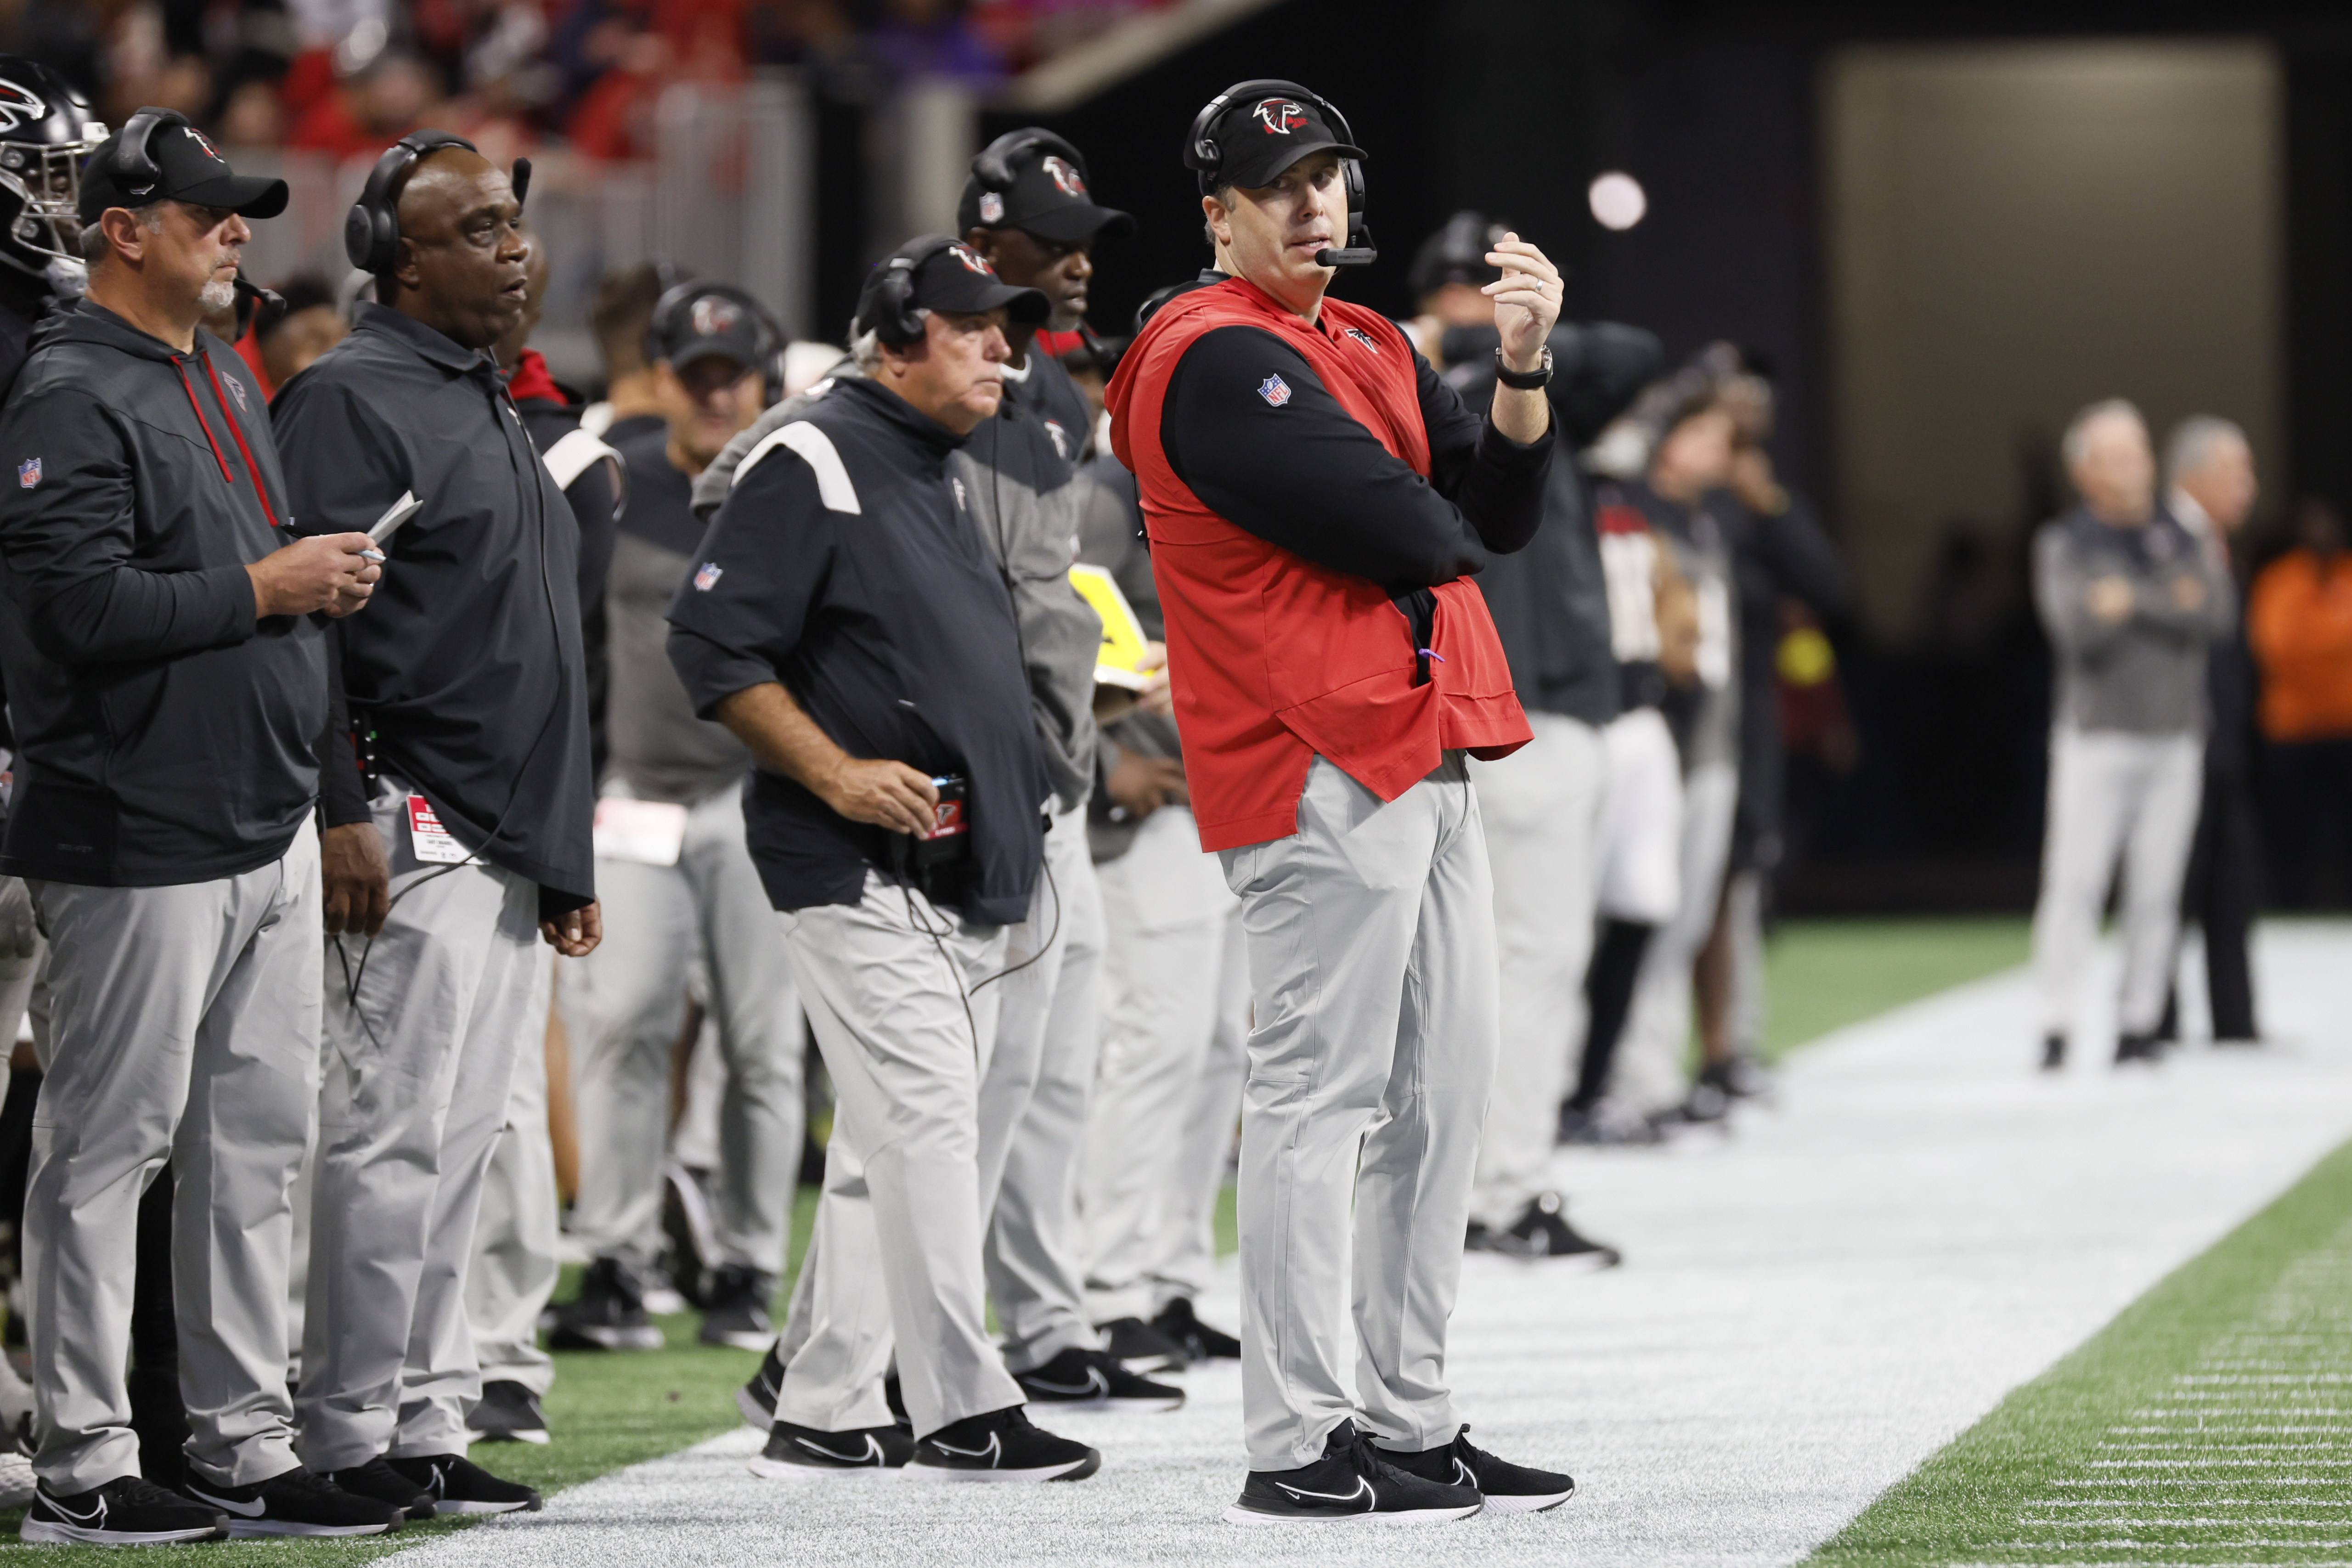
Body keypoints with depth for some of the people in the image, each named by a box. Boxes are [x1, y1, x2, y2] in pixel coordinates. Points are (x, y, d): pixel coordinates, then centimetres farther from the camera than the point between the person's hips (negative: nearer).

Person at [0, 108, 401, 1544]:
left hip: (273, 828, 9)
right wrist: (264, 585, -15)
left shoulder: (230, 379, 18)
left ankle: (247, 1449, 17)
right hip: (141, 842, -9)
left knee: (259, 1140, 11)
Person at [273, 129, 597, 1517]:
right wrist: (338, 815, -22)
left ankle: (428, 1426, 14)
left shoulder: (495, 410, 22)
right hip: (413, 838, -9)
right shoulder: (354, 400, -8)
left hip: (517, 854, 9)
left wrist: (568, 856, 24)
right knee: (391, 1141, -8)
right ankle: (350, 1441, -4)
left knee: (462, 1151, 10)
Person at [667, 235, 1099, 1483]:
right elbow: (713, 644, -14)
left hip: (963, 875, 9)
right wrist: (837, 773, -20)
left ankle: (822, 1416, 14)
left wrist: (1015, 840, 20)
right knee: (927, 1120, -13)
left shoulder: (943, 475, 20)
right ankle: (961, 1413, -12)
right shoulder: (812, 464, -9)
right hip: (863, 868, -9)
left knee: (888, 1145, 10)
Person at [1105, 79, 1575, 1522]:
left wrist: (1523, 367, -4)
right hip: (1328, 769, -10)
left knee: (1442, 1102, 12)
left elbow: (1500, 510, 11)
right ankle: (1297, 1449, -9)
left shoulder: (1375, 349, 20)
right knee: (1321, 1096, -10)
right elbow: (1394, 528, -17)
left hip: (1430, 759, 10)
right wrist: (1452, 535, 5)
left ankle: (1411, 1422, 19)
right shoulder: (1220, 358, -10)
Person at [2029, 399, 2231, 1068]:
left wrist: (2132, 599, -11)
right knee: (2075, 882, -11)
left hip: (2174, 737, 3)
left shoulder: (2178, 539, 12)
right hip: (2097, 734, -3)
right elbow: (2075, 624, -14)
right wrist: (2172, 604, -16)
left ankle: (2138, 1025, 5)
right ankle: (2056, 1028, -12)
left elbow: (2216, 613, -4)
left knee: (2157, 889, 1)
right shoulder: (2064, 544, 2)